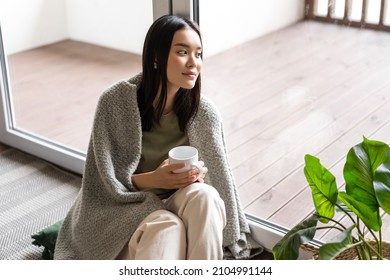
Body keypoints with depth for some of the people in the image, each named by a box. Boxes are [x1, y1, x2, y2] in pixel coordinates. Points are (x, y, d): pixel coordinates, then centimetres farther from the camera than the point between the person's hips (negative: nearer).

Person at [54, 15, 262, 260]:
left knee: (203, 195, -31)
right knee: (167, 227, -35)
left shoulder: (204, 112, -8)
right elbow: (104, 183, -11)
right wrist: (151, 179, -27)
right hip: (125, 209, -2)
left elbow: (220, 183, 0)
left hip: (178, 204, 3)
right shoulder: (116, 101, -14)